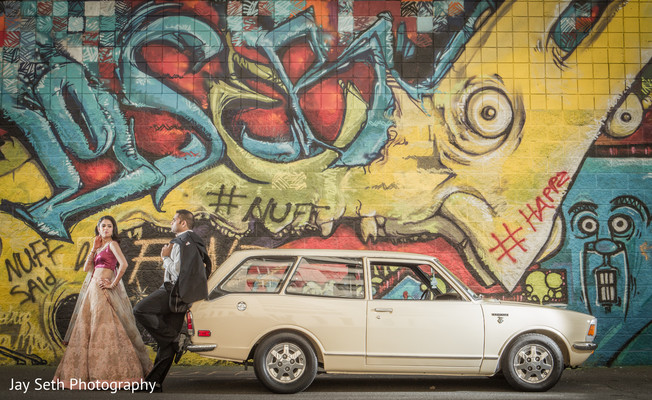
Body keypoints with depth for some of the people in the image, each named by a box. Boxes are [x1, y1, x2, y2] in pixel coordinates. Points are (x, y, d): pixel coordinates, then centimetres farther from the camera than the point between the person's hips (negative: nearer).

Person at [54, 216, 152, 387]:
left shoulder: (112, 244, -5)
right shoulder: (100, 246, 18)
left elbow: (124, 264, -21)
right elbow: (87, 268, 10)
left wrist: (113, 284, -17)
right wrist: (94, 248, 3)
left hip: (103, 291, -9)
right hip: (92, 290, 9)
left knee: (103, 330, -9)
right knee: (86, 329, 10)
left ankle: (113, 372, -5)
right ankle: (87, 370, 17)